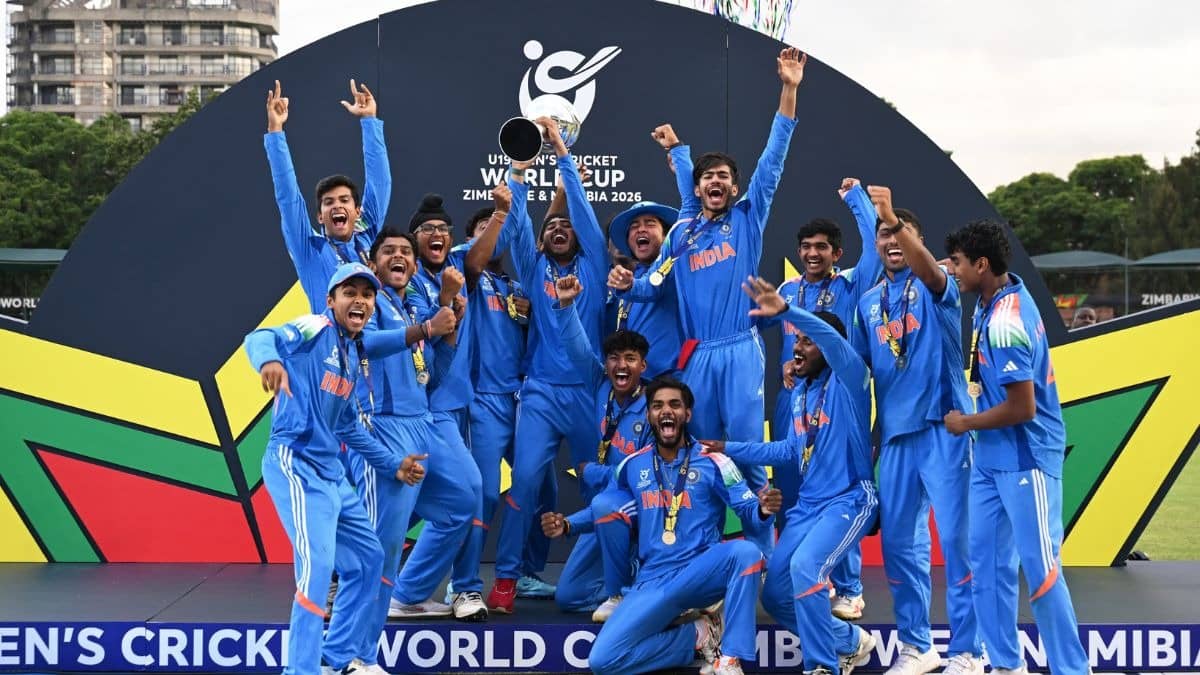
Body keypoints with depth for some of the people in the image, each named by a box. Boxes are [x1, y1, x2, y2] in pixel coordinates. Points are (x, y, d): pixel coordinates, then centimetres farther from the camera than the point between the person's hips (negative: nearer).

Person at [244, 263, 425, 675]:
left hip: (331, 471, 10)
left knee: (368, 557, 18)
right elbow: (260, 338, -23)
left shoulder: (355, 356, 16)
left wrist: (393, 465, 25)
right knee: (318, 564, -22)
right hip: (295, 463, -9)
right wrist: (269, 358, -45)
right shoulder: (314, 329, -5)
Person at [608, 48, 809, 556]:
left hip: (740, 351, -3)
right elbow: (653, 287, 13)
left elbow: (773, 158, -2)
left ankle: (763, 552, 1)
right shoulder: (682, 234, 13)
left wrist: (789, 91, -9)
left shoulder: (749, 217, 6)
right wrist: (625, 285, -10)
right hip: (696, 355, 3)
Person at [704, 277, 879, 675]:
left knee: (804, 567, -31)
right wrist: (730, 450, 18)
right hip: (808, 504, 9)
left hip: (849, 499, -9)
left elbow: (834, 340, -34)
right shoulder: (800, 392, 11)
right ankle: (851, 642, 28)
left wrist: (785, 310, -50)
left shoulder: (847, 380, -12)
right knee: (775, 595, 7)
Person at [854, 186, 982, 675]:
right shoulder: (870, 301, 14)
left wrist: (895, 218, -39)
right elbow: (857, 365, 17)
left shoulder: (935, 287, -1)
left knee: (955, 538, -3)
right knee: (897, 542, 8)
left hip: (942, 427, -5)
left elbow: (928, 268, -25)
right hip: (895, 433, 6)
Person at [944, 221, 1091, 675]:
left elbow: (1022, 408, -24)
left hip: (1024, 459, -10)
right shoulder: (1005, 291, 4)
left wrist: (965, 424, -10)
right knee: (987, 560, 10)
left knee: (1040, 569, -5)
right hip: (990, 456, 10)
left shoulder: (1005, 325, -24)